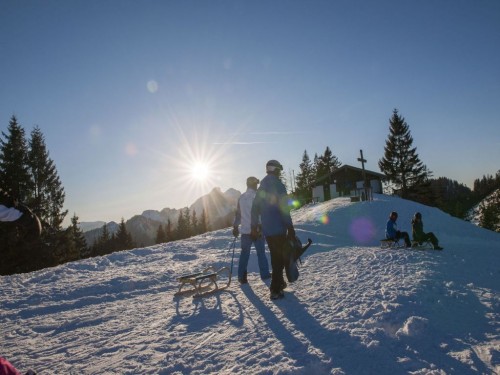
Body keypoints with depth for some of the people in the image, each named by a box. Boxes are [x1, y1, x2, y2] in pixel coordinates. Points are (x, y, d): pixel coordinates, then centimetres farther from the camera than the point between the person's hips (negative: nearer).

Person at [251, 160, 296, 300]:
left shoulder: (261, 187, 11)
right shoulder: (278, 185, -13)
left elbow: (255, 208, 13)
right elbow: (283, 209, -19)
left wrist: (254, 227, 18)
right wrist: (290, 227, -15)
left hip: (267, 229, 8)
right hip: (278, 228, -7)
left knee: (275, 256, 20)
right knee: (280, 257, -1)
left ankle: (279, 282, 31)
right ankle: (275, 290, -2)